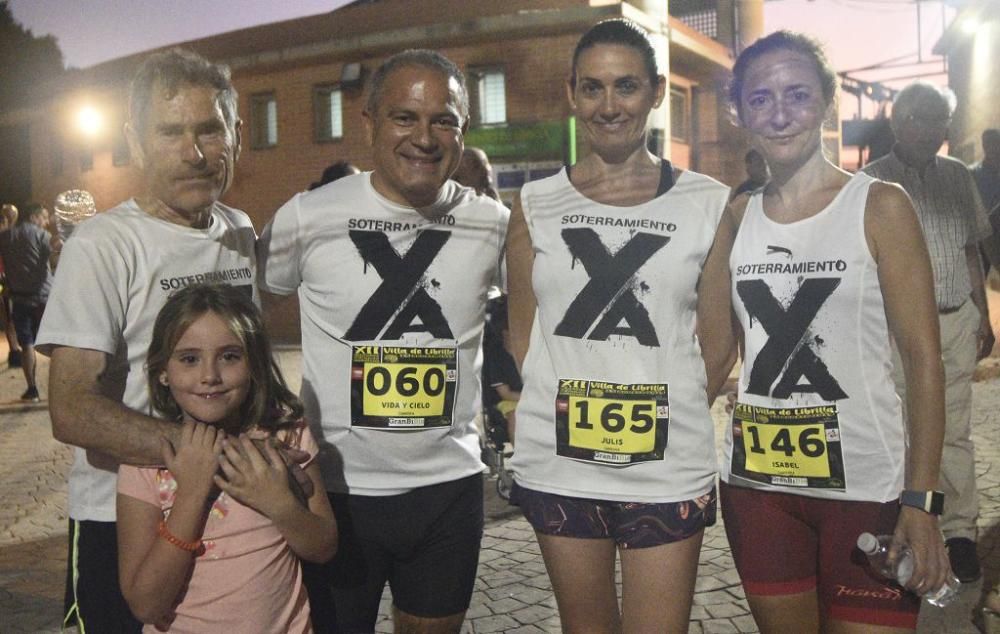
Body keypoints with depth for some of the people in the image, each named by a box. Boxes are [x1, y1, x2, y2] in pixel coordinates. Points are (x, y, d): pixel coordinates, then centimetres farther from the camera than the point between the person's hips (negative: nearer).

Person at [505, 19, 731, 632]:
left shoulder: (710, 203, 0)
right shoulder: (535, 205, 3)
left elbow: (714, 340, 5)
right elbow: (523, 336, 8)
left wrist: (682, 416, -2)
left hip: (668, 468, -1)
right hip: (558, 465, 2)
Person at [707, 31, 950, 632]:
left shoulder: (879, 206, -5)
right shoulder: (736, 217, 5)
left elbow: (924, 358, -7)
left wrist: (921, 500, -12)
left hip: (865, 486, -3)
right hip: (756, 481, 4)